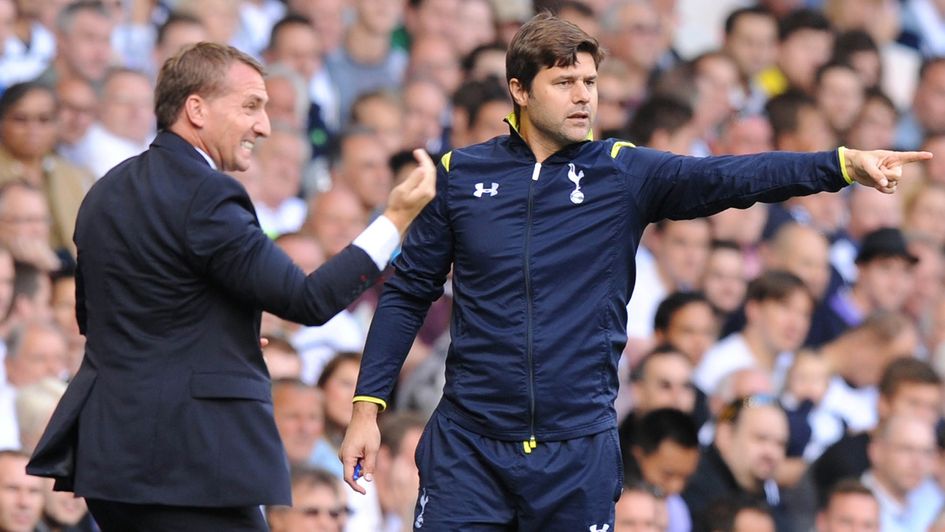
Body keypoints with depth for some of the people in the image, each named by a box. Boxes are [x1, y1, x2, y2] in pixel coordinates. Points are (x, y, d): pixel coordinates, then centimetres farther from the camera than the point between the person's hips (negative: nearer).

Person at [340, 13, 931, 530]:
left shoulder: (626, 174, 2)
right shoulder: (461, 174, 4)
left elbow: (731, 178, -11)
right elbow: (409, 293, 9)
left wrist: (845, 163, -26)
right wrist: (367, 407, 3)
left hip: (580, 448, 0)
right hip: (468, 444, 0)